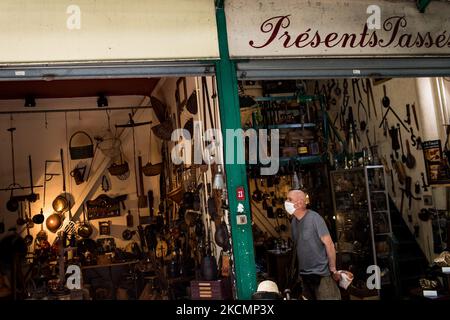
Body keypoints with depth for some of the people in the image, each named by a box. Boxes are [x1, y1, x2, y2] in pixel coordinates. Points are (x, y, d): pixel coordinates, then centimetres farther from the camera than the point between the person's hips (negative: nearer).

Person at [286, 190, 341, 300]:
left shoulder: (314, 218, -14)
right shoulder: (293, 222, 5)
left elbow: (329, 244, -12)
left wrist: (333, 270, -11)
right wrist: (300, 270, 11)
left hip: (321, 274, -6)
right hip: (304, 275, 6)